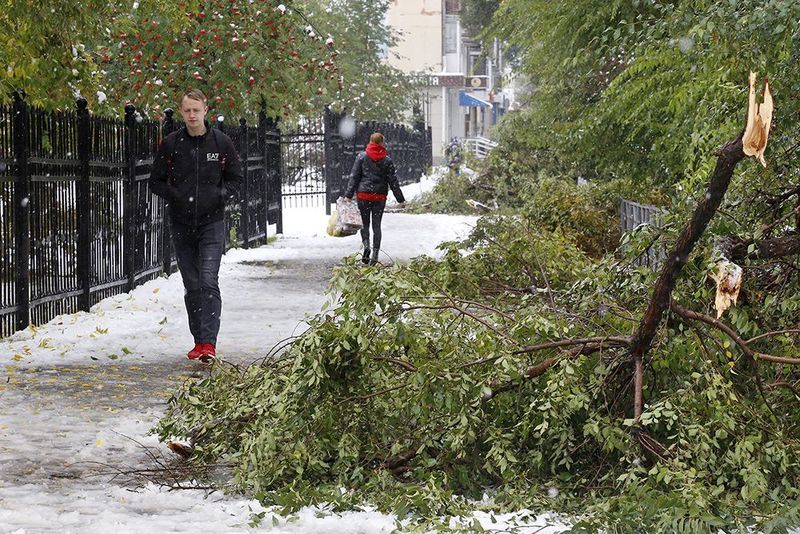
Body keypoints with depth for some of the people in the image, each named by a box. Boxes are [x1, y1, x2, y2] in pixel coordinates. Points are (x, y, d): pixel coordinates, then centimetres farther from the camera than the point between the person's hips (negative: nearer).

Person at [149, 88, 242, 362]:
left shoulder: (221, 142, 0)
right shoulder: (171, 144, 2)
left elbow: (235, 178, 9)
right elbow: (156, 181, 8)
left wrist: (220, 196, -10)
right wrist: (174, 196, -9)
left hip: (212, 223, -3)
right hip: (182, 224, 3)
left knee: (208, 281, -15)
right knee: (191, 286, 8)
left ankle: (209, 343, -19)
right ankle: (199, 340, 18)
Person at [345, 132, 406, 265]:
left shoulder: (362, 156, -1)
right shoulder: (387, 160, 1)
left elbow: (354, 176, -3)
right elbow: (393, 181, 4)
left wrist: (349, 194, -1)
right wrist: (400, 199, 9)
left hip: (363, 194, -1)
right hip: (380, 196, 1)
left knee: (365, 223, 11)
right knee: (376, 225, 5)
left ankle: (366, 246, -14)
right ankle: (375, 254, -1)